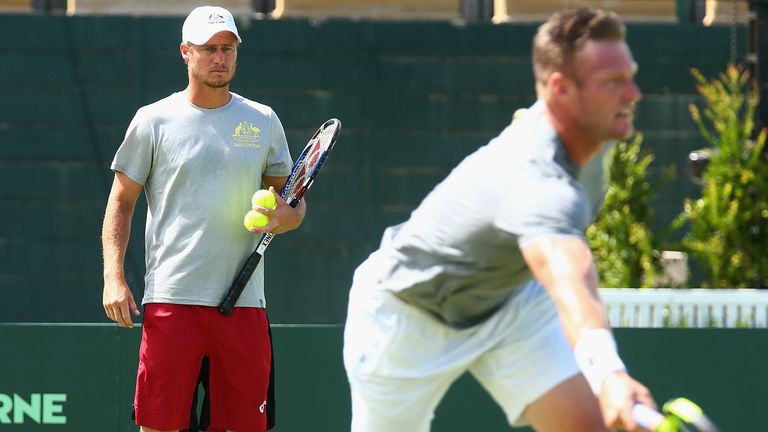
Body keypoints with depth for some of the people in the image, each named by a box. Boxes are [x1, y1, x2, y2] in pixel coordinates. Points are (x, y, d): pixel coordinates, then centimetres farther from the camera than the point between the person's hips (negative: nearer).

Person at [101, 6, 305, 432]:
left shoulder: (263, 121, 12)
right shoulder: (154, 120, 5)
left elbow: (294, 202, 18)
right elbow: (121, 201, 7)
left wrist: (285, 216, -7)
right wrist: (113, 277, -4)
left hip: (243, 303, 2)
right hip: (171, 298, -2)